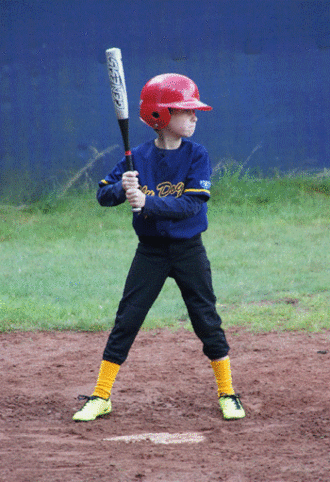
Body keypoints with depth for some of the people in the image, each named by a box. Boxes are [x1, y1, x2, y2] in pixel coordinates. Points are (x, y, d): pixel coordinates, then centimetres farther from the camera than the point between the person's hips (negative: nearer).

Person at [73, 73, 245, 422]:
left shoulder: (197, 155, -8)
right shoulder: (139, 157, -5)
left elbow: (191, 204, -18)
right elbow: (103, 194, -3)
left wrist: (147, 201, -28)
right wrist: (122, 189, -25)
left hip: (189, 249, -1)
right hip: (151, 250, 1)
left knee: (207, 320, 2)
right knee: (126, 321, 0)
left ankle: (227, 393, 16)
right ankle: (100, 397, 6)